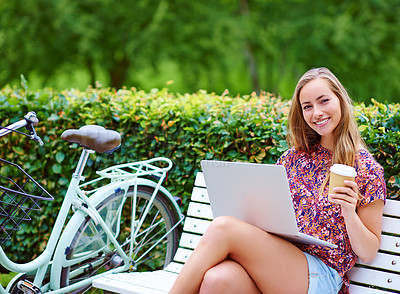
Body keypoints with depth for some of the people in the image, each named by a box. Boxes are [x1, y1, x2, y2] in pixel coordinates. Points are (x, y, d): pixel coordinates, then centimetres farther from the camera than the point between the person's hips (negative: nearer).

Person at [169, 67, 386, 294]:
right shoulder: (295, 156, 16)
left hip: (319, 275, -4)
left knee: (222, 228, -26)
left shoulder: (367, 169, 2)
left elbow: (368, 253, 2)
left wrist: (350, 215, -16)